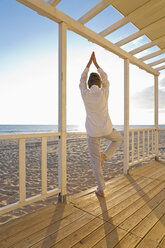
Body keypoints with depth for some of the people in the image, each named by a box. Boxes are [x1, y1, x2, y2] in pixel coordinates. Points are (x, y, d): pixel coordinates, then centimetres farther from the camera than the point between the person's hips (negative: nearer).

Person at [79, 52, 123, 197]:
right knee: (119, 139, 34)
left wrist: (89, 63, 20)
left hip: (92, 132, 0)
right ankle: (105, 155, 14)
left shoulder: (85, 94, -7)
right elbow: (105, 79, 14)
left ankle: (101, 189, 18)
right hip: (107, 129, 0)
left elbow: (82, 80, 13)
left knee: (95, 161, 11)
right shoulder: (104, 92, -6)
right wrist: (96, 63, 23)